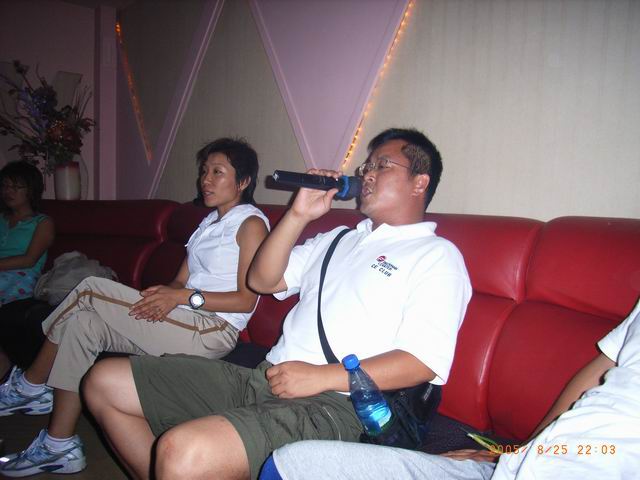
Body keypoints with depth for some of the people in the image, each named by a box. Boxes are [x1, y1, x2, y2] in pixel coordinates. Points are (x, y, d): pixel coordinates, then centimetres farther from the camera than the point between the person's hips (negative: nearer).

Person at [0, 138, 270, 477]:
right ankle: (59, 447, 1)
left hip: (213, 330, -8)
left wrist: (183, 296, -18)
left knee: (89, 291, -13)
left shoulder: (251, 223, -4)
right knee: (84, 324, -7)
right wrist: (165, 294, -7)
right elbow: (181, 280, 16)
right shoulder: (210, 221, 22)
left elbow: (247, 299, -12)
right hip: (185, 322, 8)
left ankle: (28, 387, 5)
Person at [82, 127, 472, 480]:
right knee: (104, 382, 4)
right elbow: (262, 280, 18)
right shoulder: (338, 239, 25)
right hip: (263, 378, 8)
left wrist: (321, 376, -17)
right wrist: (299, 215, 8)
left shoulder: (437, 255, 1)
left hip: (333, 404, -8)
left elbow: (424, 361, -12)